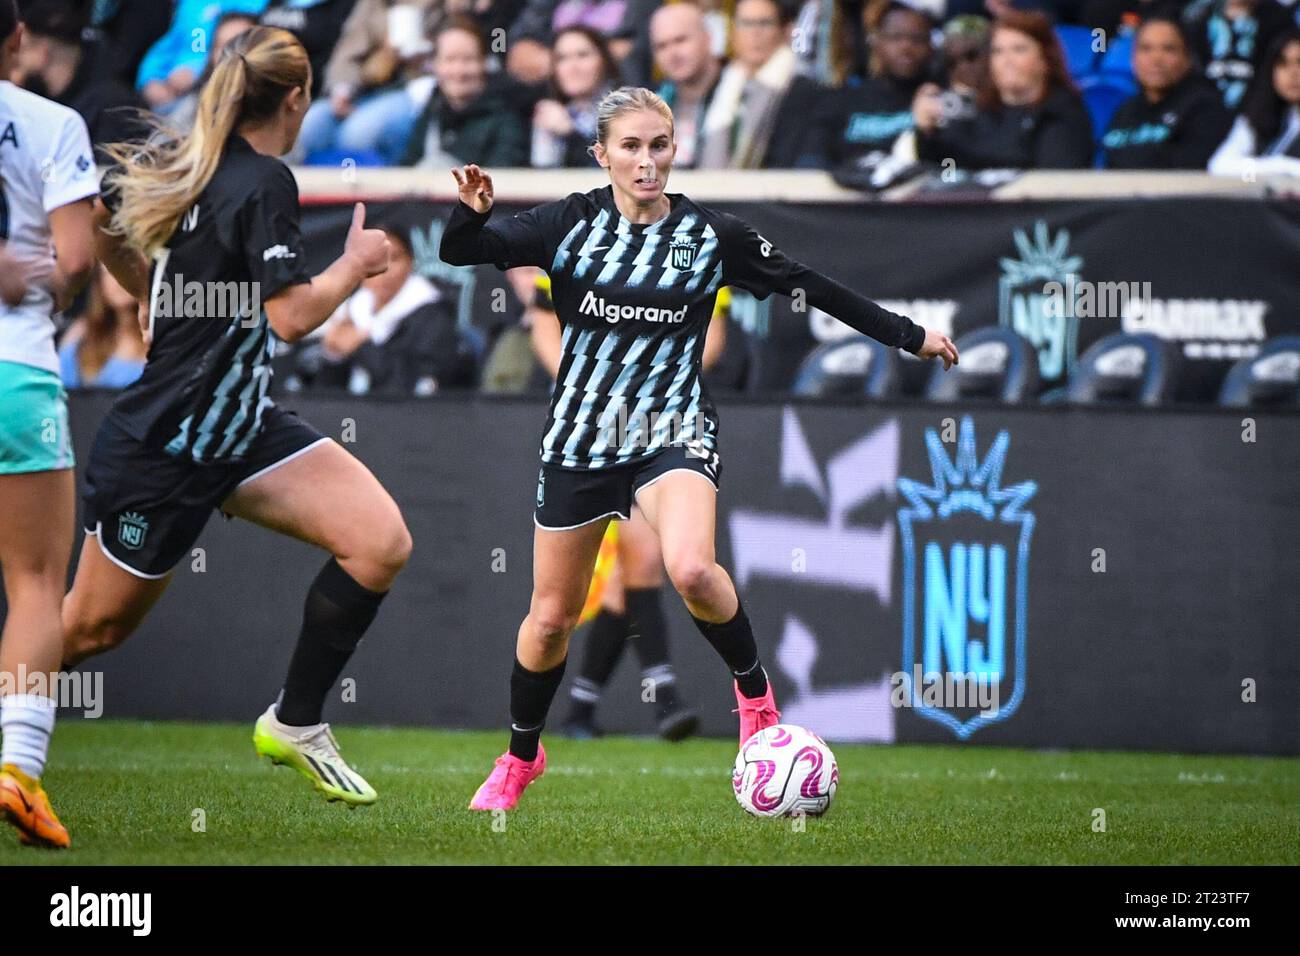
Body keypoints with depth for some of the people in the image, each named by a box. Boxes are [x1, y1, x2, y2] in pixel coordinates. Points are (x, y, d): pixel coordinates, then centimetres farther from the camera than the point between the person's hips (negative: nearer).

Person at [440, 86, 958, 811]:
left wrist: (907, 335, 11)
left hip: (674, 430, -2)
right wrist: (472, 212, -28)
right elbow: (459, 254, -5)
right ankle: (521, 758, 33)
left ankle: (755, 691, -5)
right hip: (580, 435, 2)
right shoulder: (572, 223, -2)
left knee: (692, 569, -31)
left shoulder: (712, 235, -2)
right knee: (552, 615, 9)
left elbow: (810, 287, 7)